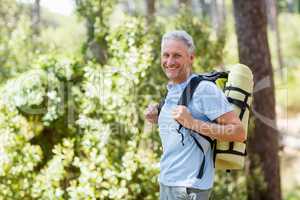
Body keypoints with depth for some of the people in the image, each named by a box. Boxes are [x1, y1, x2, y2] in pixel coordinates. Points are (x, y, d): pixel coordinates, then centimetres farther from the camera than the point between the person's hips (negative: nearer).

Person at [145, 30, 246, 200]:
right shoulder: (172, 91, 11)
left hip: (190, 186, -8)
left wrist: (192, 123, -25)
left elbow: (239, 133, -20)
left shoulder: (205, 89, -14)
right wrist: (158, 119, 7)